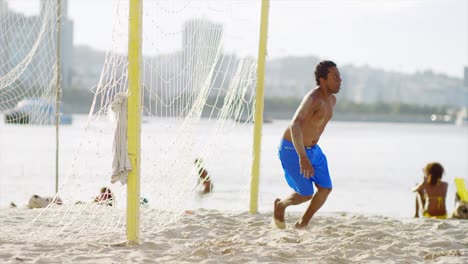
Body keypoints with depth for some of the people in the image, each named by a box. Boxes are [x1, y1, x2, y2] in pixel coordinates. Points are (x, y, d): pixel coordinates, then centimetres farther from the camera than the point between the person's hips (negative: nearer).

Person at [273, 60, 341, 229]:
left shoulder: (332, 100, 1)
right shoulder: (313, 99, -29)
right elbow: (295, 126, -42)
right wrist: (302, 157, -51)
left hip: (312, 149, 8)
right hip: (292, 150, -8)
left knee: (325, 189, 1)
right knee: (306, 194, -5)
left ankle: (303, 223, 20)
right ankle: (280, 205, 26)